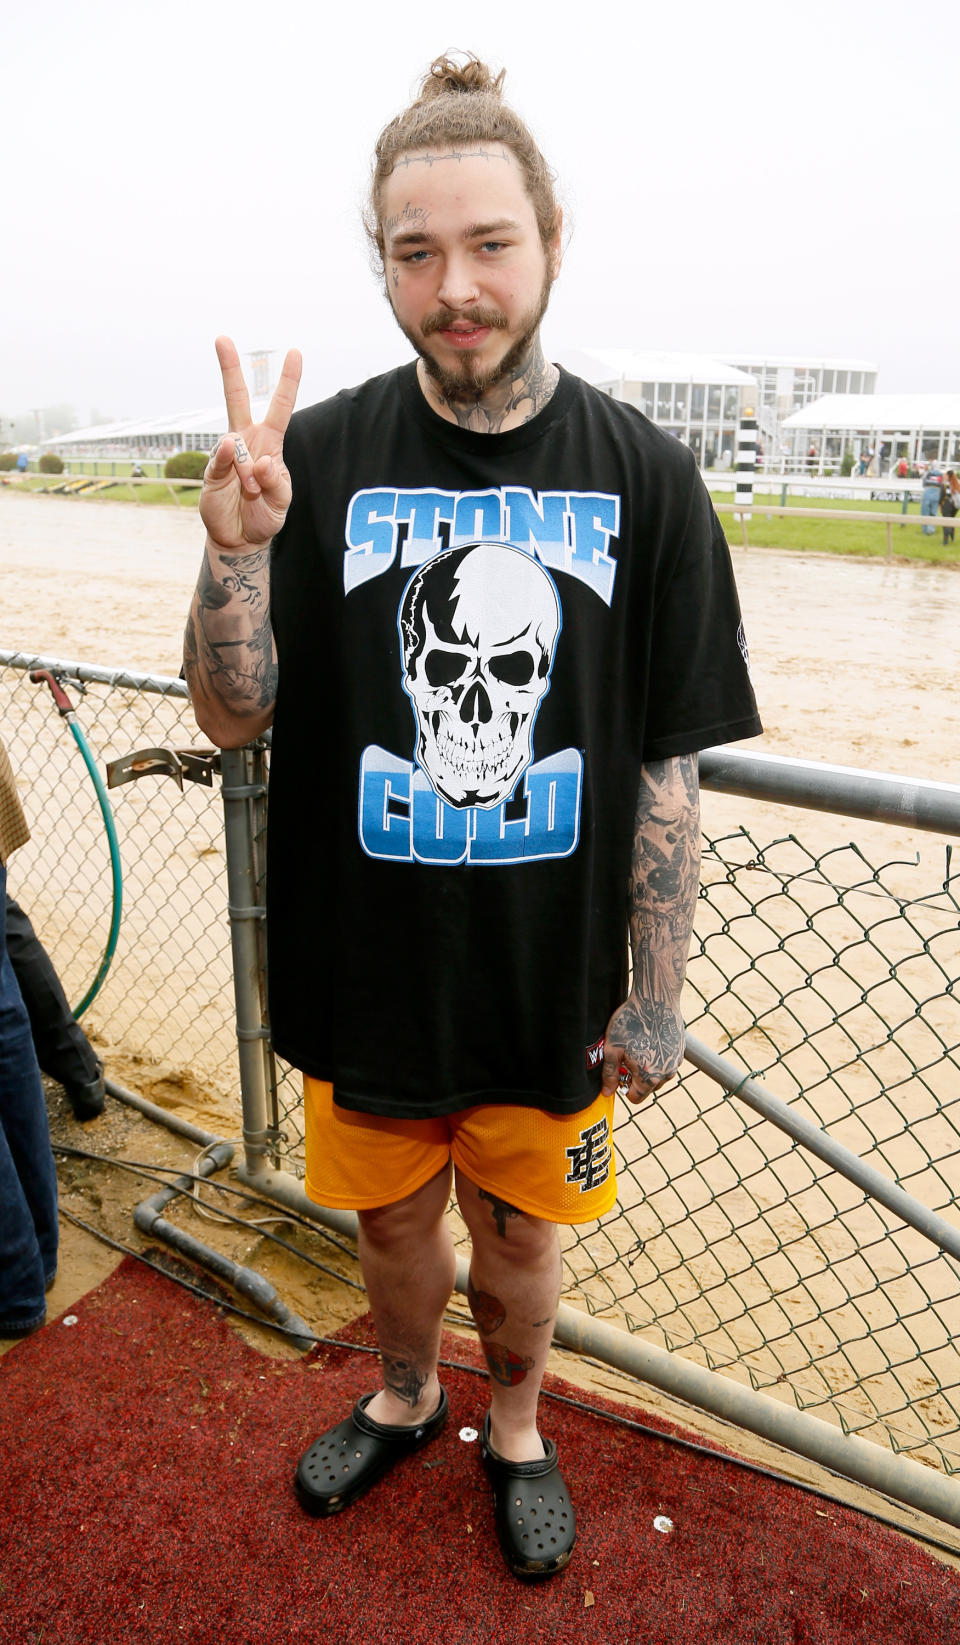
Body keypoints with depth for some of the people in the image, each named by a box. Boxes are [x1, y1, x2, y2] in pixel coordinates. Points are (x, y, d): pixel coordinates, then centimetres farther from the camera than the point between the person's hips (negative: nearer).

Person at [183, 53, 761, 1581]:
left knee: (518, 1232, 20)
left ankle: (515, 1427, 51)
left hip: (551, 980, 0)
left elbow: (667, 767, -5)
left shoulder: (644, 476, -7)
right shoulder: (322, 455, -6)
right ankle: (405, 1396, 54)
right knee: (391, 1216, 22)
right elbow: (234, 718, -7)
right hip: (365, 965, 1)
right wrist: (236, 550, -26)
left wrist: (655, 996, -4)